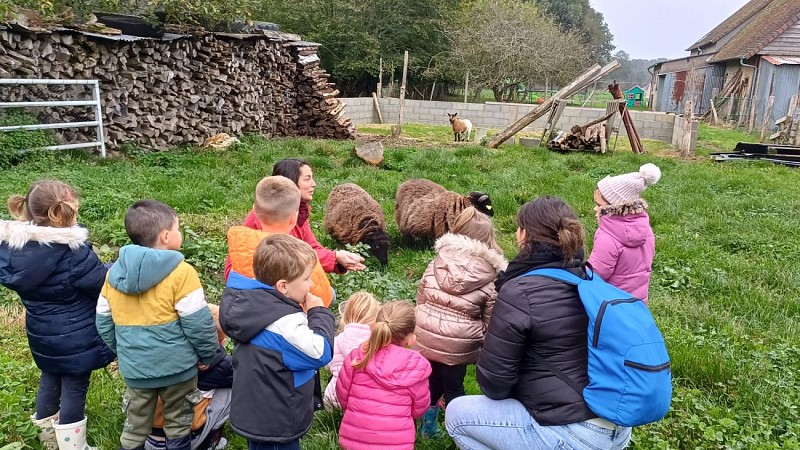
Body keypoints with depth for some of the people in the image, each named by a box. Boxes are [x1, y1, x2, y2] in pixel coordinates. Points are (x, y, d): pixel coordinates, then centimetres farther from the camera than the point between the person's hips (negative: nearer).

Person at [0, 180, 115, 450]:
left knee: (50, 378, 27)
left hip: (41, 332, 7)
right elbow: (101, 282, -21)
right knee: (74, 388, 8)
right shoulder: (72, 248, -28)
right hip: (74, 335, -7)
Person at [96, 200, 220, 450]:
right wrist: (209, 354, -1)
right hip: (176, 366, -5)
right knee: (178, 426, 15)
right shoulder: (180, 272, -19)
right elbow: (198, 322, -17)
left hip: (135, 369, 5)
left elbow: (103, 322, 8)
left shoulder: (114, 273, 0)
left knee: (135, 428, 20)